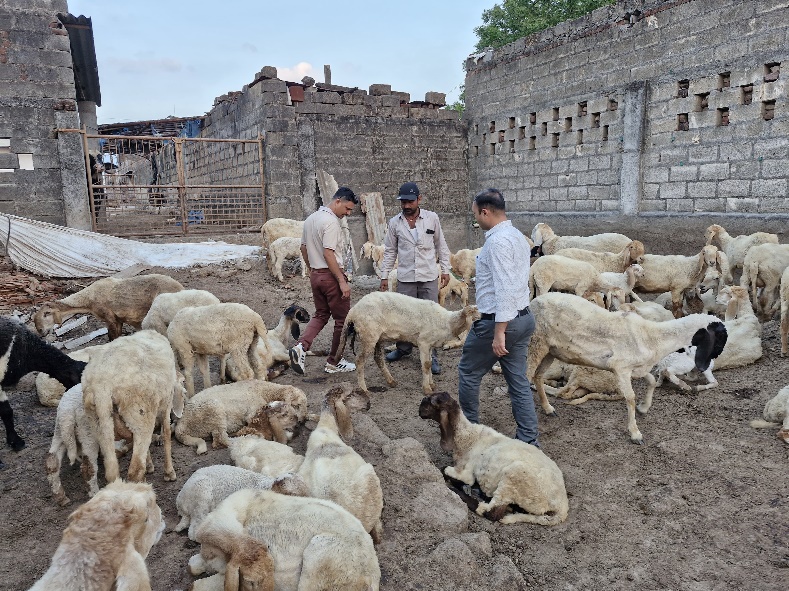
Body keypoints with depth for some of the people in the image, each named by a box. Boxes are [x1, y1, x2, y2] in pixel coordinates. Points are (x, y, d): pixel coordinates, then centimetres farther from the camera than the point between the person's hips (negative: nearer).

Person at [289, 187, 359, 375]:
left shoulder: (310, 219, 12)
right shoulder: (331, 222, -17)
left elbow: (304, 248, 19)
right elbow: (328, 254, -24)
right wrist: (342, 281, -23)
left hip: (315, 274, 9)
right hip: (331, 275, -9)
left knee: (320, 314, 19)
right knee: (342, 320, 5)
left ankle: (301, 346, -1)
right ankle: (334, 363, 13)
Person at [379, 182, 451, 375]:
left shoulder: (432, 218, -2)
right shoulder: (395, 223, 1)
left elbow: (441, 245, 7)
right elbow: (390, 251, 8)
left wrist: (445, 270, 5)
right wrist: (384, 276, 6)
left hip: (429, 277, -1)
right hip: (405, 278, 1)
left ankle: (431, 356, 12)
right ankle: (403, 348, 29)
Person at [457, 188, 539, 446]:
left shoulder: (498, 241, -19)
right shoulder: (517, 236, 13)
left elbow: (505, 289, -25)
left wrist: (499, 333, -25)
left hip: (498, 320, -9)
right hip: (523, 318, 9)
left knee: (468, 372, 11)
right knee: (519, 380, 12)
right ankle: (528, 440, 17)